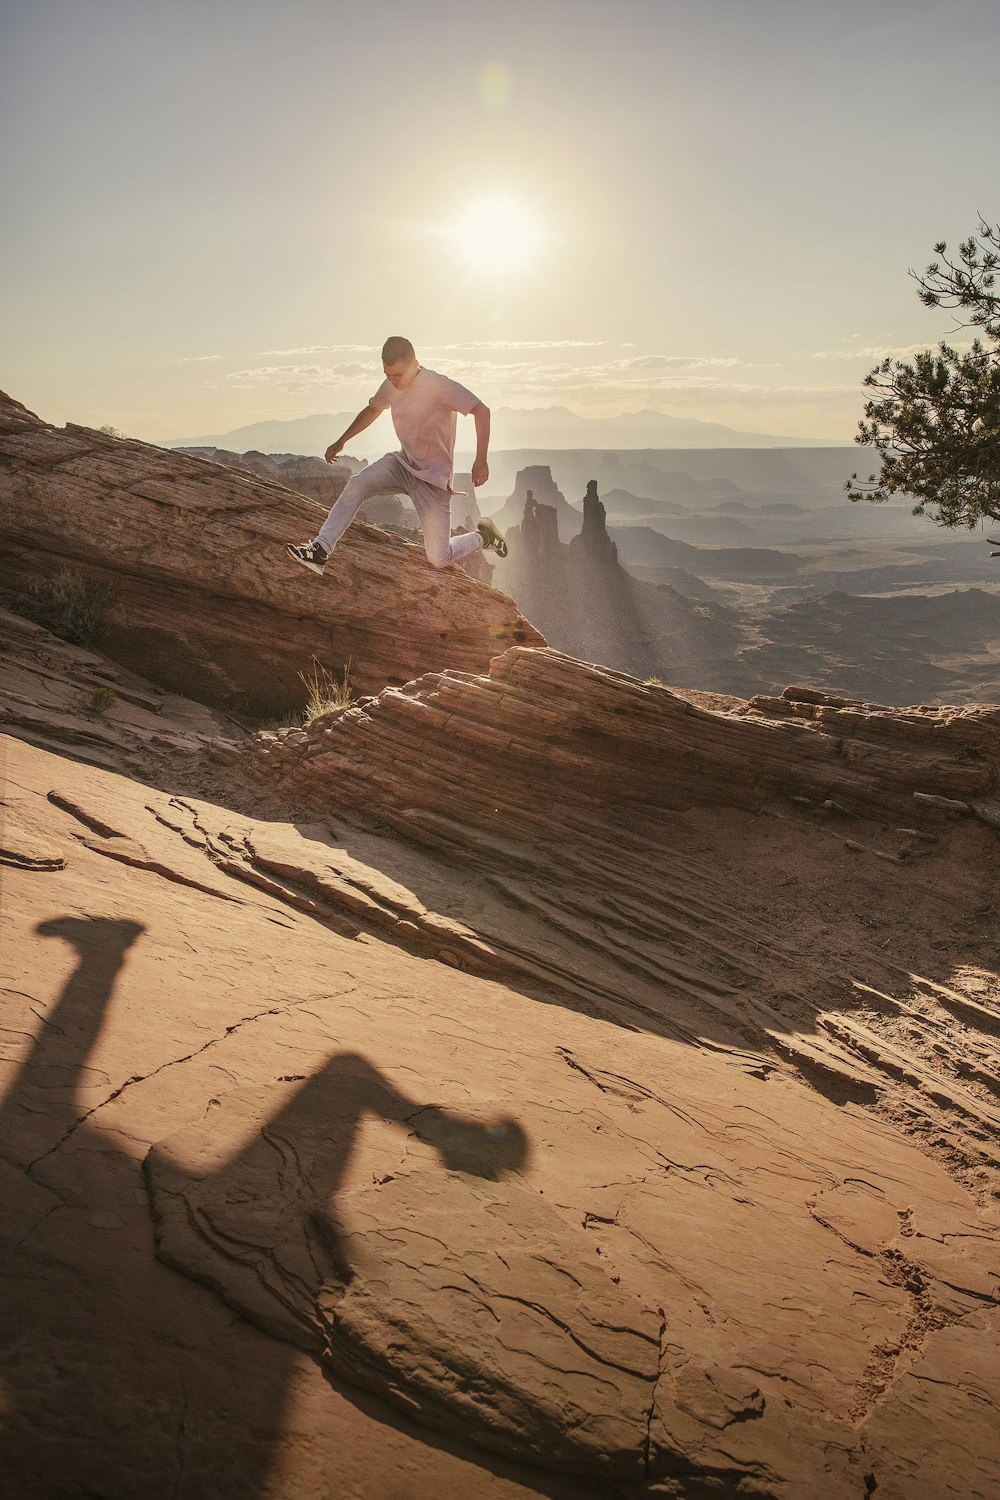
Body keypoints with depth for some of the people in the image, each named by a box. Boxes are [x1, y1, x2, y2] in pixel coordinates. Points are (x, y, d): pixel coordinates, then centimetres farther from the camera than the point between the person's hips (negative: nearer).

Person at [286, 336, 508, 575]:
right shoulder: (390, 386, 0)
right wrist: (342, 441, 22)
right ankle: (320, 550, -23)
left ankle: (483, 537, 22)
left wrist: (481, 461, -30)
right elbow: (372, 410, 22)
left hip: (433, 478, -6)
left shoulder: (438, 386, -22)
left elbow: (481, 411, -23)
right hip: (402, 463, 6)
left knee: (439, 559, -8)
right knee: (356, 484, -23)